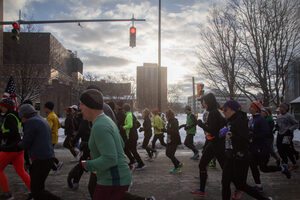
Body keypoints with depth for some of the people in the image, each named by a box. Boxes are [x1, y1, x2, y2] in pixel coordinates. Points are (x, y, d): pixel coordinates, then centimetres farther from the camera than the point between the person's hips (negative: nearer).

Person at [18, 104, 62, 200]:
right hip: (48, 158, 10)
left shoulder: (31, 122, -11)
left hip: (41, 160, -10)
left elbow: (25, 144, -11)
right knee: (39, 186, 20)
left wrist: (19, 144, 10)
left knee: (36, 192, -2)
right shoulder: (43, 121, 18)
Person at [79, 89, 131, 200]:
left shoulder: (100, 127, -22)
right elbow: (121, 145, 21)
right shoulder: (107, 121, 10)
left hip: (112, 182, -10)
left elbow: (110, 159, -28)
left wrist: (87, 165, -14)